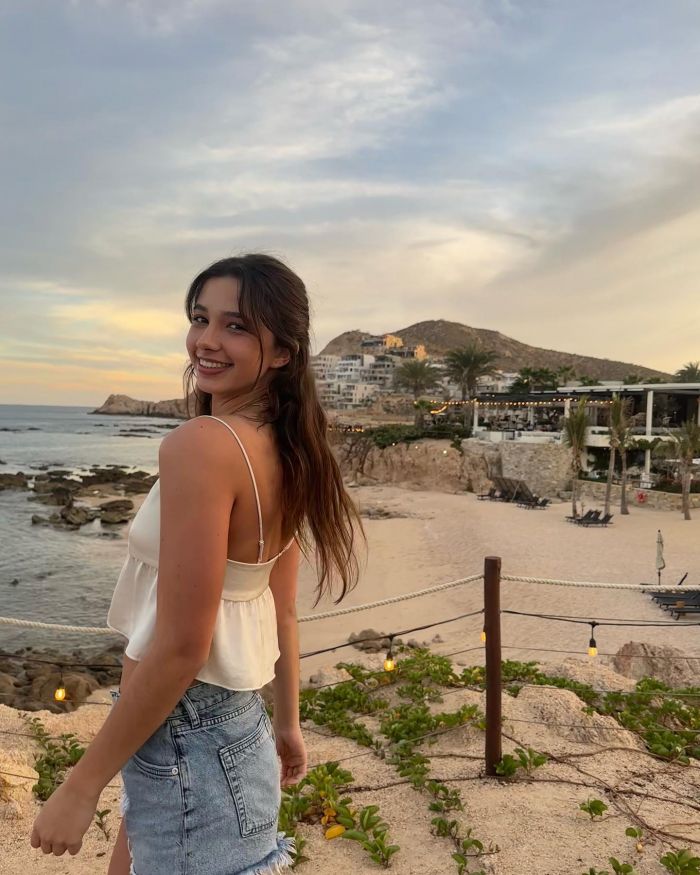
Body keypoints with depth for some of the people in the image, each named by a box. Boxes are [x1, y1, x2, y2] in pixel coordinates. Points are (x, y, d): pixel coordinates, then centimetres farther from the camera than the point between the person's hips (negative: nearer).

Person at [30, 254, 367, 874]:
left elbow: (180, 647, -25)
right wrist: (287, 724, 18)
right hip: (236, 721, 8)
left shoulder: (200, 444, -25)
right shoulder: (283, 453, 1)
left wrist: (82, 785, -13)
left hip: (183, 740, -8)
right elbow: (282, 612, 8)